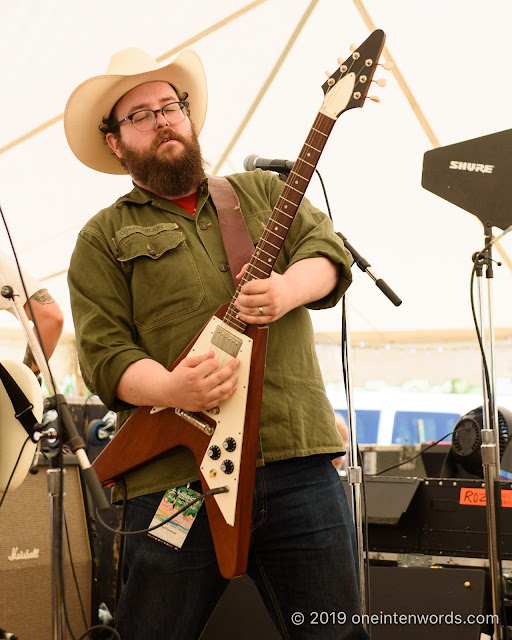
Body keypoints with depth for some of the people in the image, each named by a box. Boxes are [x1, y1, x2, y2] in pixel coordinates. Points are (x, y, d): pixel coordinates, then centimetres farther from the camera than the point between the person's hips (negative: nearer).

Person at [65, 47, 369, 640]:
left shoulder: (263, 192, 20)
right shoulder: (103, 239, 10)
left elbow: (327, 250, 7)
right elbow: (103, 354, -1)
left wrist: (289, 290, -16)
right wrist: (170, 388, -21)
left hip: (300, 460, 3)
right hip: (177, 475, -2)